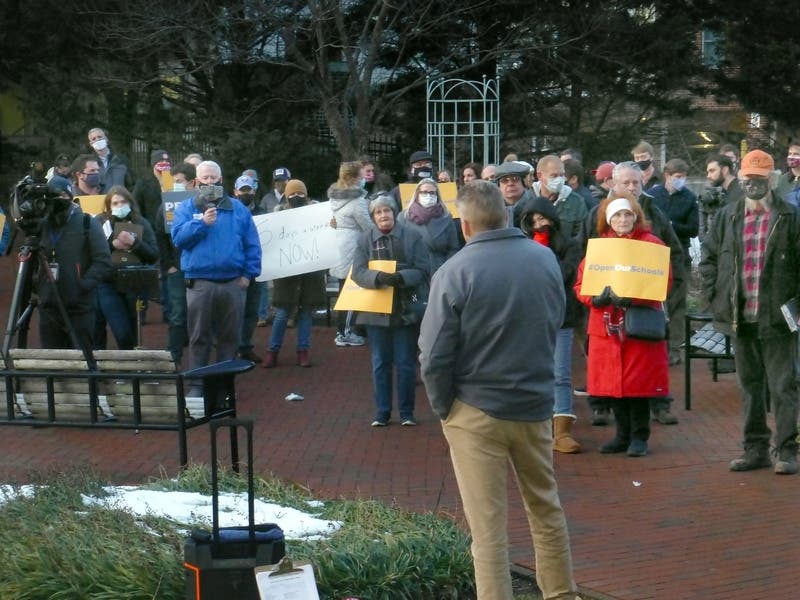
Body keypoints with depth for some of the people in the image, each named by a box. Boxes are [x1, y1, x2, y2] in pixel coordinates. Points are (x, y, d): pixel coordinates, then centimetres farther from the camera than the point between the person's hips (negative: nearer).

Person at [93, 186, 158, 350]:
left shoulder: (141, 224, 9)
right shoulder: (100, 222, 5)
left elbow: (154, 256, 1)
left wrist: (134, 243, -12)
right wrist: (112, 244, -15)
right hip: (108, 285, -2)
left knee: (132, 334, 8)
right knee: (122, 333, -11)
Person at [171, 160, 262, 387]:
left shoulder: (238, 209, 10)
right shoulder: (186, 208, 8)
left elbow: (252, 245, 7)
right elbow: (178, 238, -6)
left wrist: (249, 273, -3)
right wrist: (202, 222, -16)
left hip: (233, 283, 1)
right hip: (199, 283, -1)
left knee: (230, 336, 6)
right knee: (199, 337, 2)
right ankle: (197, 383, 8)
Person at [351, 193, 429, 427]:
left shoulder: (412, 236, -1)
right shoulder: (365, 239, 2)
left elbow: (422, 269, -6)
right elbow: (358, 272, -6)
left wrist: (401, 277, -24)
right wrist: (379, 277, -26)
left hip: (406, 309, -1)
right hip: (376, 309, 1)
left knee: (406, 363, 5)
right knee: (380, 363, 9)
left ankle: (406, 412, 15)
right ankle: (382, 412, 17)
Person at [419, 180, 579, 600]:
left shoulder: (454, 273, -16)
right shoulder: (545, 259, -2)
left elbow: (434, 356, -13)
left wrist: (443, 408, 0)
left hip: (477, 411, -4)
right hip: (536, 406, 4)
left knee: (488, 527, 2)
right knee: (546, 509, 21)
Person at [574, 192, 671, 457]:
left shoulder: (651, 244, -1)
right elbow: (581, 283, 7)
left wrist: (632, 297, -22)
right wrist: (595, 298, -14)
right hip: (606, 327, 4)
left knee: (639, 383, -2)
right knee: (613, 383, 6)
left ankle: (639, 436, 10)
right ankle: (623, 435, 18)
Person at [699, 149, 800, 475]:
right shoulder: (727, 216, 8)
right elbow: (708, 257, 14)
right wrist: (714, 295, 5)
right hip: (740, 318, 4)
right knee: (750, 385, 12)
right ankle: (755, 448, 21)